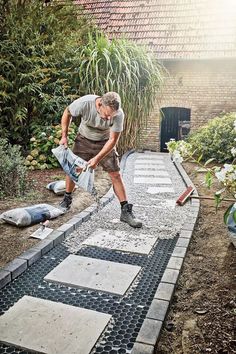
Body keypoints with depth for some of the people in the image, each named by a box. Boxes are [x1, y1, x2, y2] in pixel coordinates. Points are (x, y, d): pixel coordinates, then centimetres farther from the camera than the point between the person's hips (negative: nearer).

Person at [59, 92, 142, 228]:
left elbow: (113, 140, -22)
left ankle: (126, 211, -1)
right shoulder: (85, 103, -32)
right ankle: (67, 199, 25)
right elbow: (67, 113, -10)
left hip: (105, 142, 0)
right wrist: (64, 136, -13)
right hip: (84, 139, 1)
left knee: (116, 175, -7)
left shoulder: (118, 114, -32)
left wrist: (97, 158, -26)